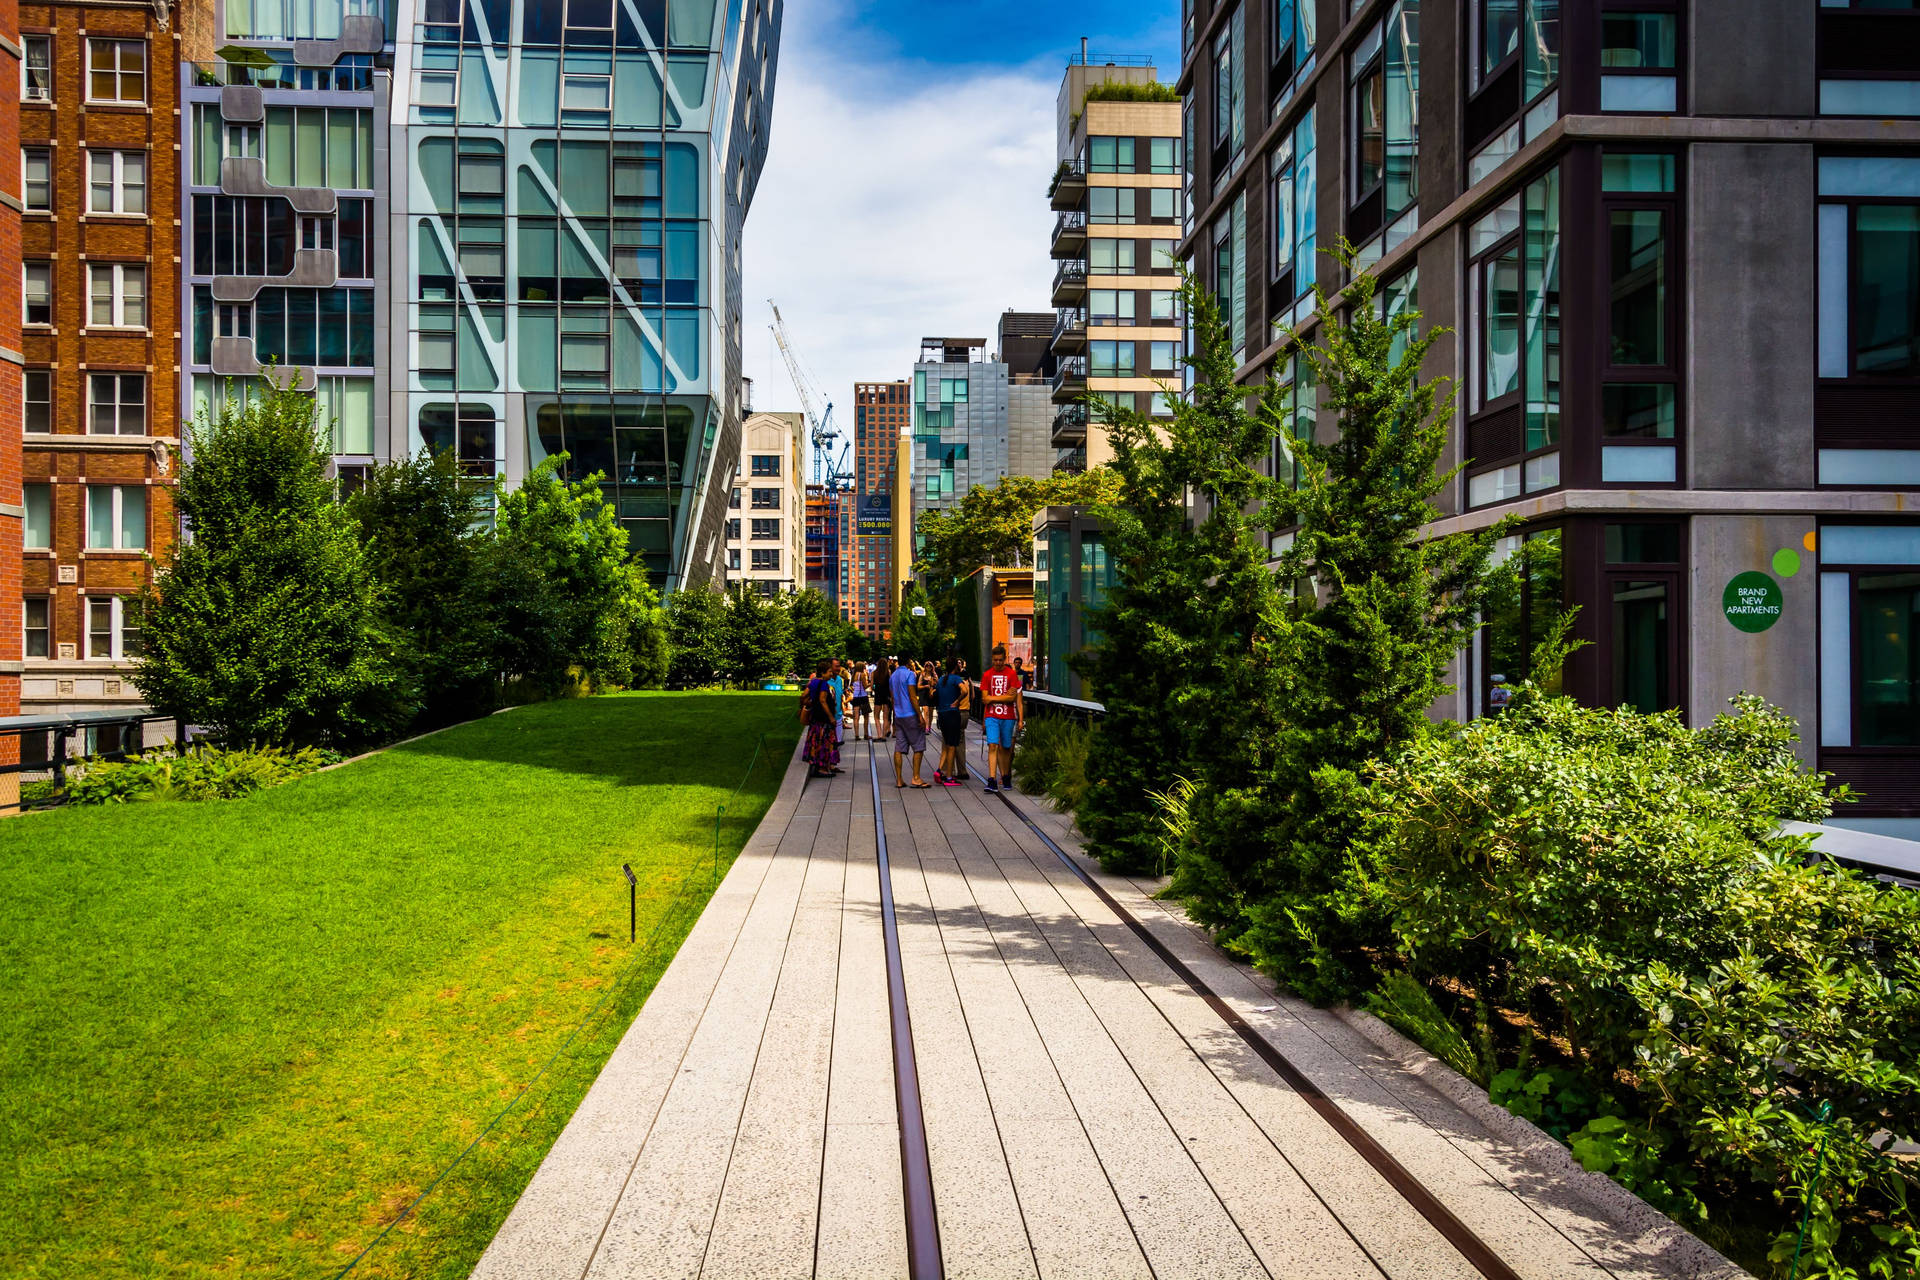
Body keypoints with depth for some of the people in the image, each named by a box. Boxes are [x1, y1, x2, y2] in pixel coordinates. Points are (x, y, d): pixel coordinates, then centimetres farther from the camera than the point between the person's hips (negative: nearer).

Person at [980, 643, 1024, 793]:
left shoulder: (1012, 674, 2)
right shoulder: (987, 675, 5)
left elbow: (1013, 698, -4)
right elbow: (985, 699, 1)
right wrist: (1005, 696, -5)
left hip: (1008, 717, 0)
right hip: (992, 716, 0)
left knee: (1006, 748, 7)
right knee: (993, 746, -11)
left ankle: (1006, 776, 24)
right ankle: (992, 780, -16)